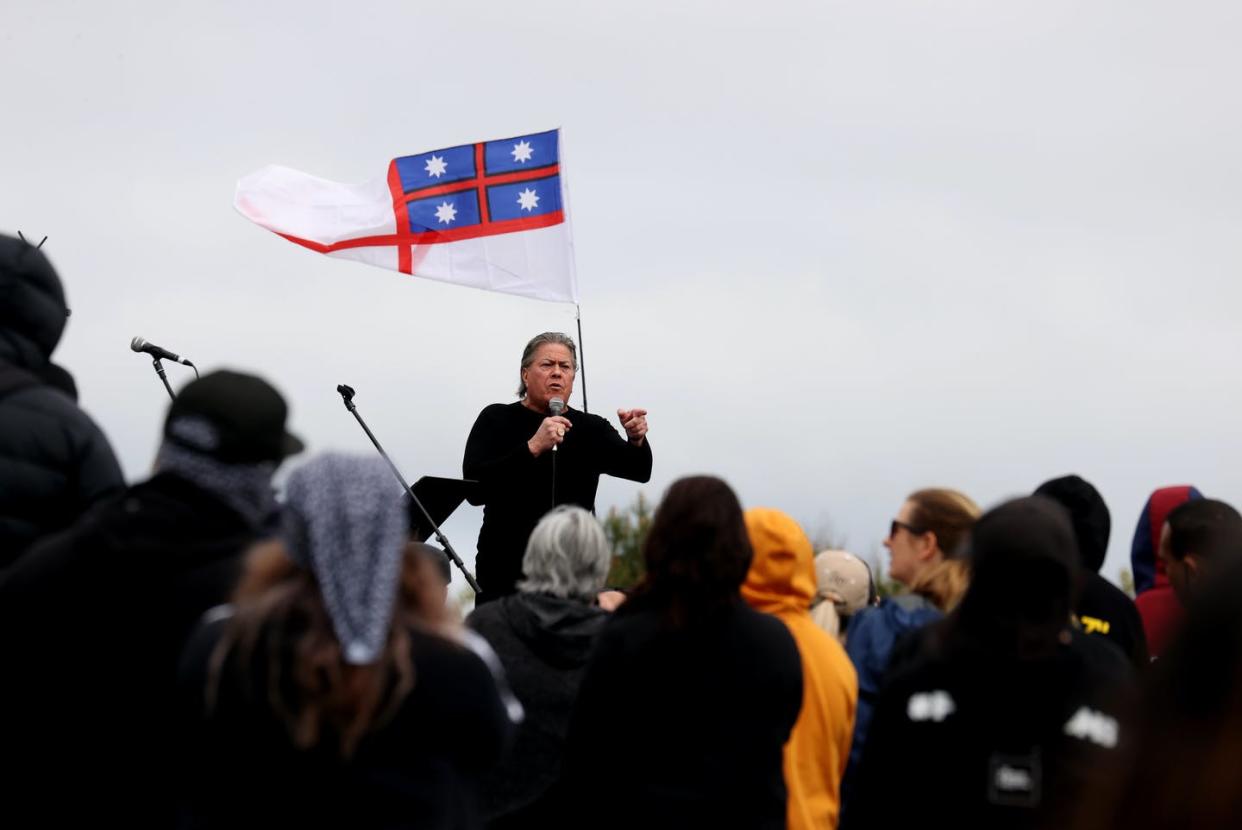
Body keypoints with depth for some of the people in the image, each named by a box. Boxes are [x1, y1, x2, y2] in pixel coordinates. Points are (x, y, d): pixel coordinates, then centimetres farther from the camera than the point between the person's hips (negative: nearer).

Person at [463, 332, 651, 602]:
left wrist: (637, 439, -28)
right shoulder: (496, 420, 2)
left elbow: (638, 470, -6)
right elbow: (475, 489, -13)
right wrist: (534, 447, -23)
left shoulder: (590, 428, 10)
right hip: (508, 573, -2)